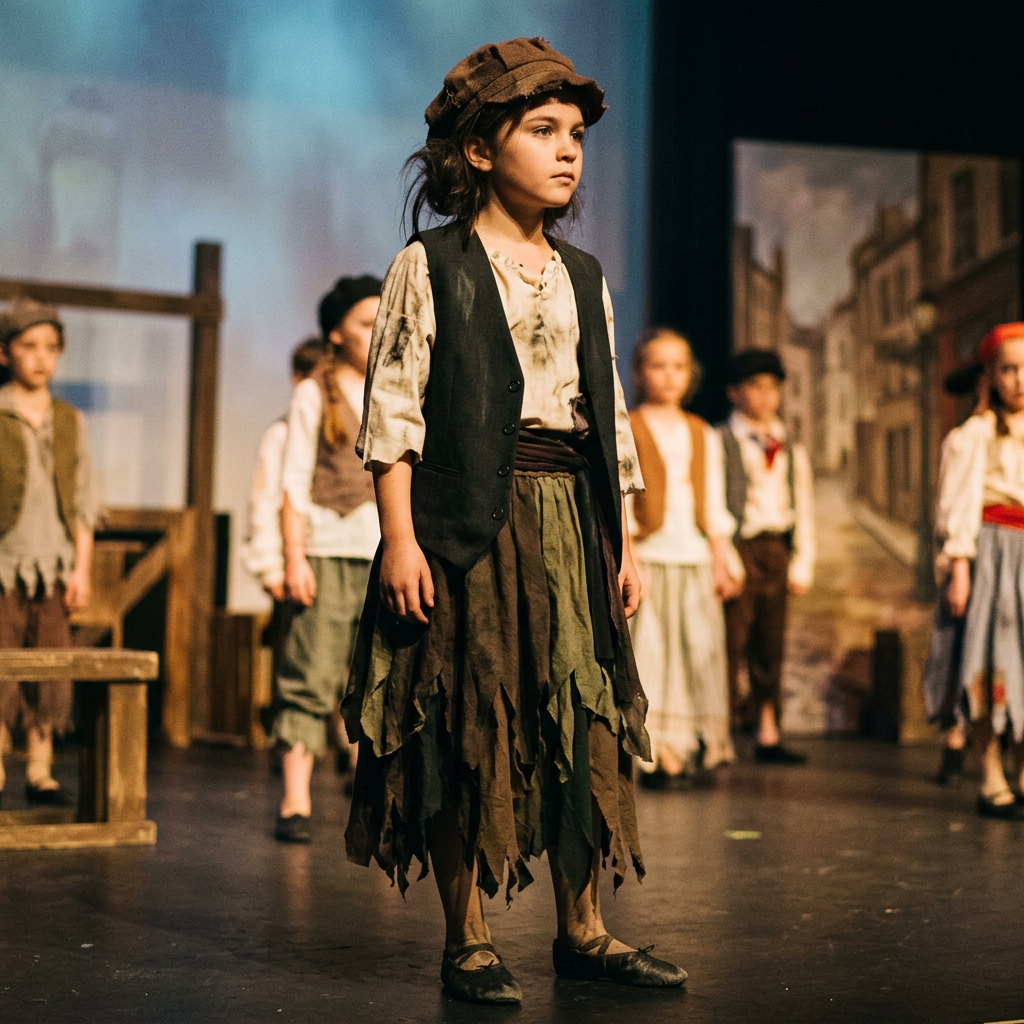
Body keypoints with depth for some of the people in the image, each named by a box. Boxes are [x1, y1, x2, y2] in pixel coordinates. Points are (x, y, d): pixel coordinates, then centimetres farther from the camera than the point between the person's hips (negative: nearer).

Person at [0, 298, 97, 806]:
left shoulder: (70, 421, 11)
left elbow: (83, 502, 12)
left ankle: (41, 773, 9)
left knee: (52, 675, 1)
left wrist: (81, 568, 5)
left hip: (54, 565, 3)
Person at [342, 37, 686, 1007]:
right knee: (466, 726, -1)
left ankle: (582, 928, 16)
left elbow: (609, 417, 18)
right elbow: (393, 409, -6)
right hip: (464, 522, -5)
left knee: (583, 719, 5)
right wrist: (399, 536, -14)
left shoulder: (584, 277, 17)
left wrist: (622, 543, 13)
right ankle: (468, 939, 10)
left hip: (571, 521, 5)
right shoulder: (429, 265, 0)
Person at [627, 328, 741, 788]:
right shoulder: (626, 431, 2)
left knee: (700, 651, 1)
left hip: (696, 560, 4)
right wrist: (628, 560, -11)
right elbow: (619, 503, -4)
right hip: (650, 557, -4)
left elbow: (714, 506, 17)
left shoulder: (704, 435, 17)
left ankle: (701, 746, 7)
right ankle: (659, 753, -2)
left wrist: (722, 562, 11)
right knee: (650, 651, -6)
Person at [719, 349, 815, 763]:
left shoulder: (792, 450, 17)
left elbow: (803, 508, 17)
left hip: (776, 550, 5)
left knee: (771, 645, 8)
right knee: (731, 640, -7)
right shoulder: (718, 442, 0)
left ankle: (768, 736, 13)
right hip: (737, 547, -5)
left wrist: (802, 562, 9)